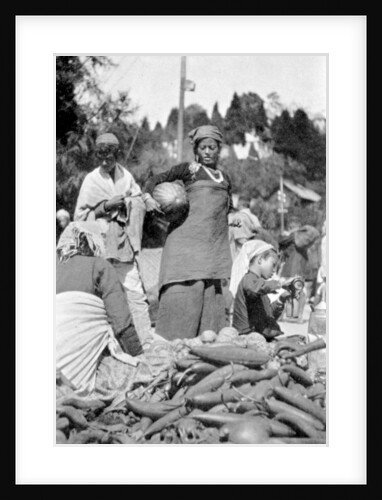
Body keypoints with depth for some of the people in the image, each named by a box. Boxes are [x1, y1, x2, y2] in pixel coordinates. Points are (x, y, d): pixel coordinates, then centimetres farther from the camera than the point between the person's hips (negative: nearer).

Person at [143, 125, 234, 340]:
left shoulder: (225, 179, 21)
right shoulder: (189, 169, 6)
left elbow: (228, 209, 28)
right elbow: (156, 180, 3)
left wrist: (235, 217, 9)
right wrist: (149, 197, -14)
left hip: (214, 242, 5)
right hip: (186, 236, -5)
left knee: (211, 289, 5)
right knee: (185, 288, -12)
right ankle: (172, 339, -7)